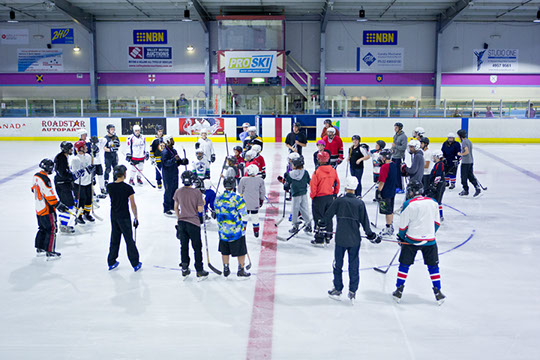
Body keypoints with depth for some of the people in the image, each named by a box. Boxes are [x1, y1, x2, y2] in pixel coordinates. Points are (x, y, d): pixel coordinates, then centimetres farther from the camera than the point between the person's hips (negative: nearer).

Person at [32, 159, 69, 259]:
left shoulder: (36, 176, 6)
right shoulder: (45, 179, -23)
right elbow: (50, 195, -24)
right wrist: (59, 205, -18)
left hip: (39, 208, 10)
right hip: (47, 209, -10)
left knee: (42, 228, 20)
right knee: (52, 229, -3)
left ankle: (39, 249, 30)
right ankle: (50, 252, -1)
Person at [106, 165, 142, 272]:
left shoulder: (109, 186, -5)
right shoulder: (128, 188, -19)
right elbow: (133, 205, -14)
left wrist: (115, 179, 10)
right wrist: (136, 218, -2)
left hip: (113, 216, 5)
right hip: (124, 217, -5)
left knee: (114, 239, 18)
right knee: (129, 240, 6)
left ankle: (111, 263, 28)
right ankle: (135, 264, 16)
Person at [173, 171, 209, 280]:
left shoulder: (178, 192, -1)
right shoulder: (197, 192, -15)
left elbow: (176, 208, 9)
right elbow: (200, 210, -13)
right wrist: (203, 203, 7)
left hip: (182, 223, 4)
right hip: (193, 223, -4)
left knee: (184, 247, 15)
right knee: (197, 248, 6)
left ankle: (184, 269, 23)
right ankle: (200, 272, 10)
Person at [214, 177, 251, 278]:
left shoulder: (218, 199, 1)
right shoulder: (236, 197, -16)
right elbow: (243, 213, -14)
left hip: (223, 231, 5)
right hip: (237, 230, -5)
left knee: (225, 251, 17)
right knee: (241, 251, 9)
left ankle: (226, 270, 25)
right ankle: (241, 270, 17)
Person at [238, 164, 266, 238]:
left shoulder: (243, 180, -14)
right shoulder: (260, 180, -9)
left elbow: (240, 190, -2)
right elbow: (262, 192, 1)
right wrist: (261, 200, 15)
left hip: (245, 202, -1)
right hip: (255, 203, 1)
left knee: (245, 216, 15)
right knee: (255, 216, 13)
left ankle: (243, 230, 21)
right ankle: (256, 232, 22)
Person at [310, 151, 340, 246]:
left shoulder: (317, 171, -18)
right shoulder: (333, 170, -1)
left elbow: (313, 186, -15)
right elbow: (337, 183, 9)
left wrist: (312, 196, 1)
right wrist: (335, 194, 22)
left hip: (319, 198, -6)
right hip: (330, 197, 6)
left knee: (319, 218, 2)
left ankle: (319, 239, 5)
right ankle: (328, 237, 25)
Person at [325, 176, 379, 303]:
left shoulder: (339, 201, -8)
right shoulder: (360, 203, -4)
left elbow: (327, 216, -2)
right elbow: (364, 221, 0)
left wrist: (321, 227, 16)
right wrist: (371, 235, 10)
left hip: (340, 239, -1)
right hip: (355, 239, 1)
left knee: (338, 264, 12)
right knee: (354, 265, 10)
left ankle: (337, 290, 19)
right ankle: (352, 292, 13)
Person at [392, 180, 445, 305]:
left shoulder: (408, 204, -11)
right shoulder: (433, 202, 1)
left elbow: (403, 225, -6)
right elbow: (437, 222, 10)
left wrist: (401, 237, 11)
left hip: (411, 240, -3)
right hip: (429, 241, 3)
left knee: (404, 265, 10)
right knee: (433, 266, 14)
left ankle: (399, 290, 15)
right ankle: (437, 292, 17)